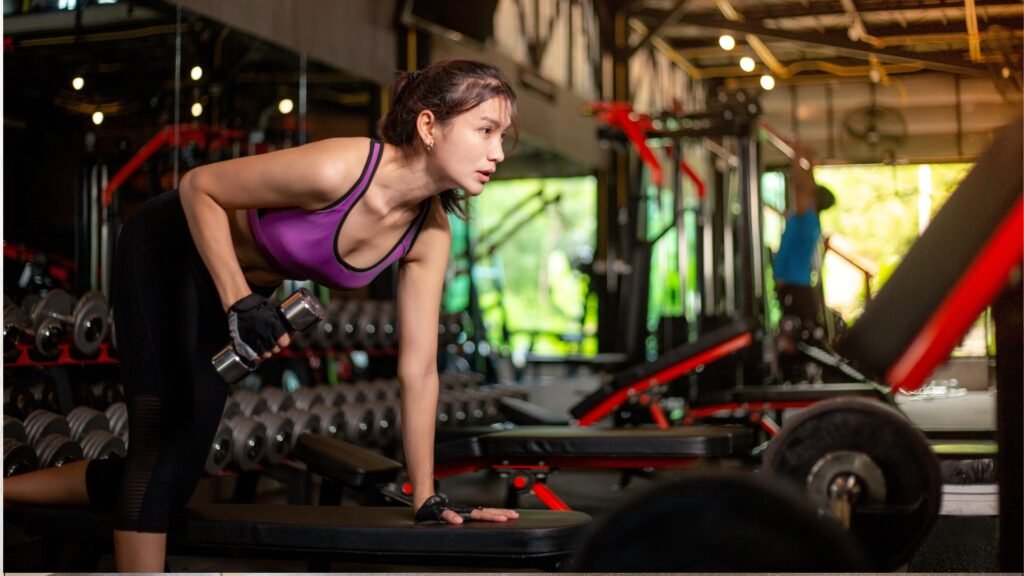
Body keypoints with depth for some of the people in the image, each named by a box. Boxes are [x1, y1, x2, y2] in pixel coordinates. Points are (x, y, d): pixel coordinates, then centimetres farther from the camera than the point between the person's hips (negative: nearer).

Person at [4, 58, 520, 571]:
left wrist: (428, 498, -12)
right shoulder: (337, 170, -36)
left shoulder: (430, 235, -19)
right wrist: (240, 302, -31)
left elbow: (419, 369, -13)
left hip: (238, 285, 6)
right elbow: (198, 186, -23)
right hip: (170, 249, -6)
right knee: (163, 442, -15)